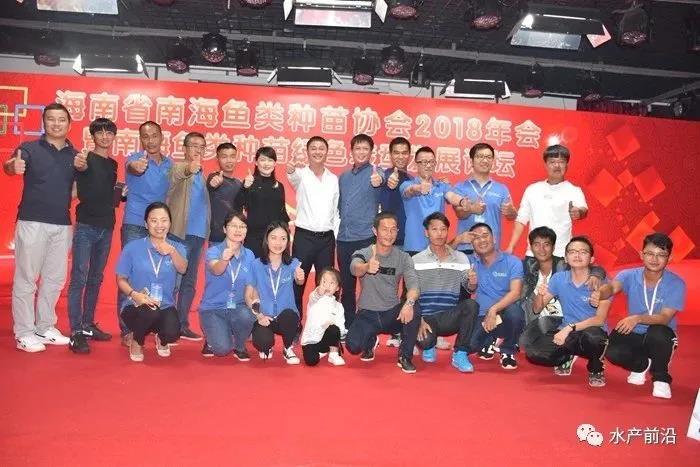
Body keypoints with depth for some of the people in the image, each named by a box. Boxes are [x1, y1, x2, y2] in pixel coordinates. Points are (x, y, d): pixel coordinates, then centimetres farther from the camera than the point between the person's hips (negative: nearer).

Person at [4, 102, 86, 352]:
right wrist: (12, 166, -45)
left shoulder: (75, 155, 10)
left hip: (63, 225, 5)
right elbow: (10, 165, -19)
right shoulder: (30, 148, -3)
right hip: (32, 222, -5)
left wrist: (83, 168, -9)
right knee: (26, 278, -1)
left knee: (55, 278, 11)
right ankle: (24, 333, 7)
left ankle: (45, 327, 24)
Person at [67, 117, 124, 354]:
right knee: (79, 279, -8)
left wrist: (122, 194, 3)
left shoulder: (112, 164, 15)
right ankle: (76, 333, -8)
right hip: (86, 227, -6)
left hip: (106, 228, 6)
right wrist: (116, 193, -6)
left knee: (96, 279, 11)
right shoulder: (85, 160, -3)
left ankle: (88, 325, 20)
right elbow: (85, 195, -10)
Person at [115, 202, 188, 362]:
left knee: (171, 333, -29)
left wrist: (171, 251, -37)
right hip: (137, 305, -2)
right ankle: (136, 341, 0)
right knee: (149, 312, -37)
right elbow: (121, 280, 1)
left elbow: (182, 269, -17)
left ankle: (161, 339, 14)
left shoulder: (176, 248, 4)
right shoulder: (133, 247, -2)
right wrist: (135, 294, -20)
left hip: (165, 307, 2)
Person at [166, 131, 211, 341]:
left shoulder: (201, 174, 18)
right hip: (180, 232, -7)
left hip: (198, 233, 7)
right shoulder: (178, 167, -4)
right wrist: (190, 169, -50)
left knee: (189, 282, 10)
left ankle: (182, 325, 17)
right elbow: (179, 174, -30)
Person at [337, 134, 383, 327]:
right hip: (344, 239, 6)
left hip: (366, 238, -5)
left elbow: (380, 180, -29)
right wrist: (340, 223, 13)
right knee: (346, 285, 12)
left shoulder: (374, 172, -4)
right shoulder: (343, 176, 14)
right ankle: (348, 324, 24)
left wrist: (378, 182, -51)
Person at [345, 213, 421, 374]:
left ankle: (405, 357, -7)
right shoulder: (362, 254, -7)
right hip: (367, 313, -1)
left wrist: (409, 302, -40)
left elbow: (413, 284, -17)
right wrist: (366, 267, -58)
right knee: (353, 346, -27)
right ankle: (371, 341, 14)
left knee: (414, 309, -31)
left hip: (392, 313, 1)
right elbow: (355, 268, -32)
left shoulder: (403, 258, -2)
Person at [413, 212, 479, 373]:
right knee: (425, 340, -33)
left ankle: (460, 354, -13)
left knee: (471, 305, -28)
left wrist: (472, 283, -20)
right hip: (426, 318, -2)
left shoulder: (461, 258, 9)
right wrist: (419, 321, -13)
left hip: (450, 318, 2)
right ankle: (428, 347, 8)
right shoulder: (416, 261, 3)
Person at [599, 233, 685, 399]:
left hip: (661, 337, -2)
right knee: (612, 352, -27)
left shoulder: (676, 284, -15)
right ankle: (642, 364, 10)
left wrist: (638, 319, -42)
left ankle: (661, 378, -7)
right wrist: (600, 293, -57)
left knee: (658, 333, -37)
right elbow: (612, 287, -31)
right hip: (634, 335, 2)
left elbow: (665, 318, -23)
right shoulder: (629, 275, -10)